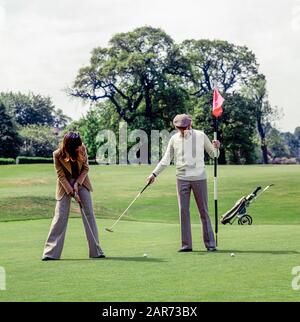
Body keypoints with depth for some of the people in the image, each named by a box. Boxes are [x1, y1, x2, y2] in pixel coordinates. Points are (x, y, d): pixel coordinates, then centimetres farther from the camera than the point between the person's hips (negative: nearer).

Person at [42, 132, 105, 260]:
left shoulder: (82, 149, -14)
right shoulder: (58, 155, -21)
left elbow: (85, 168, -3)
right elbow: (61, 175, -15)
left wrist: (77, 183, -15)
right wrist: (72, 192, -19)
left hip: (81, 182, 3)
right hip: (65, 185, -3)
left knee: (89, 214, -1)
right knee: (60, 216, -7)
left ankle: (96, 250, 3)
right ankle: (50, 252, -2)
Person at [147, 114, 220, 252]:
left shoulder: (201, 136, 0)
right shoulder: (174, 139, 4)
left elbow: (213, 154, 7)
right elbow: (166, 160, 11)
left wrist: (216, 147, -14)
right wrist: (154, 174, 5)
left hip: (199, 177, -2)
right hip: (182, 178, 2)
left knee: (204, 211, 1)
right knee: (183, 211, 0)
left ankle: (210, 243, 5)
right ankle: (186, 244, 5)